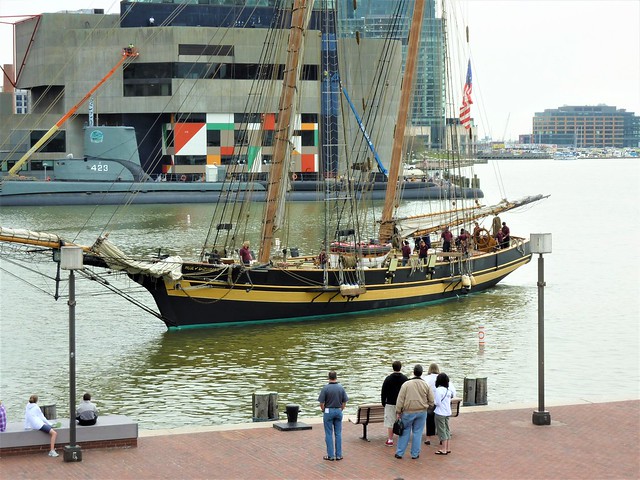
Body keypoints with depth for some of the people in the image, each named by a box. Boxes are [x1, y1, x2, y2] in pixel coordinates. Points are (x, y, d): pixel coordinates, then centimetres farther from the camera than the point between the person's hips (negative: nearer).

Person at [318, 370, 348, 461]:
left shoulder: (325, 388, -12)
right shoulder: (341, 388, -3)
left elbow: (321, 403, -11)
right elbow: (344, 402, 2)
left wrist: (323, 411, 7)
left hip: (328, 411, -3)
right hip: (338, 411, 3)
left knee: (329, 434, 3)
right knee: (338, 433, 9)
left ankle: (330, 455, 4)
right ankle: (338, 455, 10)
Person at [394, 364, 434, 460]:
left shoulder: (406, 384, -9)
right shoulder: (426, 385, -2)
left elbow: (400, 400, -8)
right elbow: (431, 401, 4)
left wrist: (398, 412, 0)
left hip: (408, 412, -1)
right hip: (421, 412, 1)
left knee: (405, 432, 8)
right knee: (417, 433, 8)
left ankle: (399, 453, 10)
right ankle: (415, 454, 11)